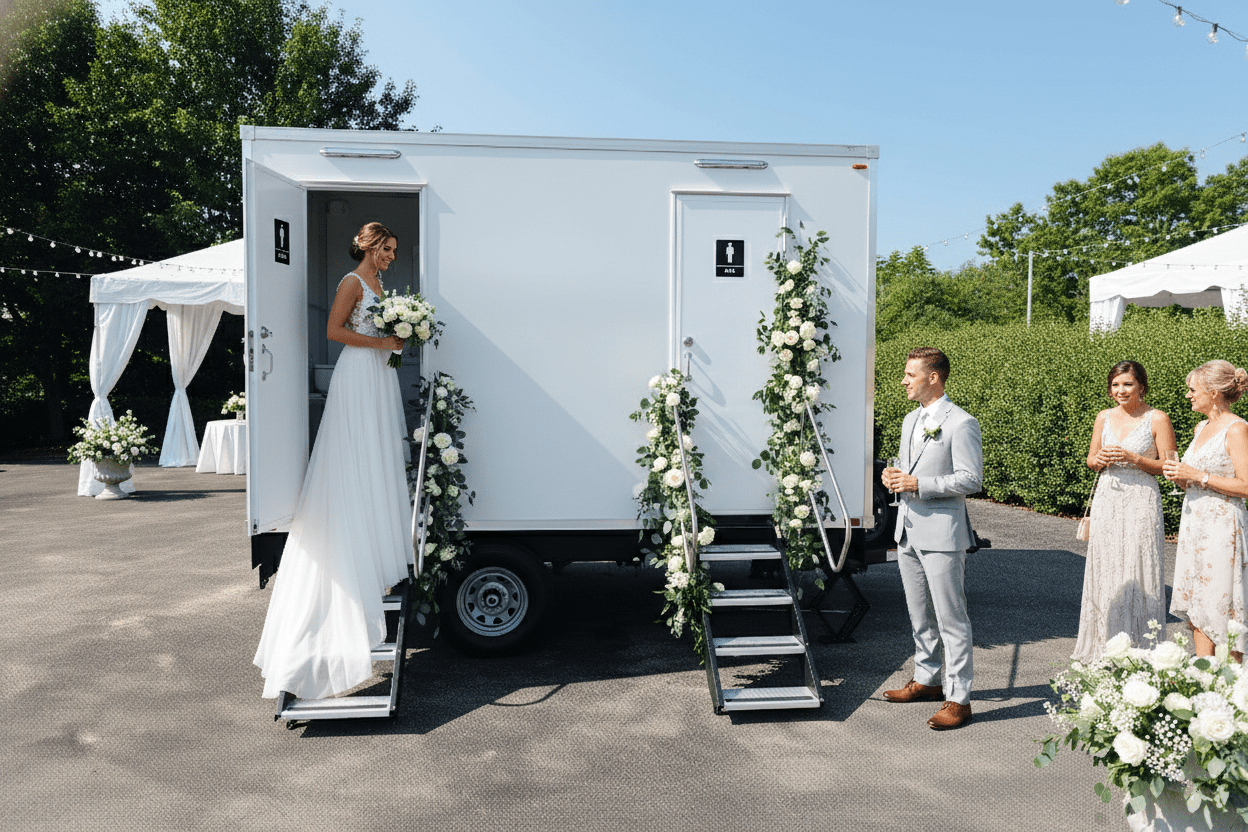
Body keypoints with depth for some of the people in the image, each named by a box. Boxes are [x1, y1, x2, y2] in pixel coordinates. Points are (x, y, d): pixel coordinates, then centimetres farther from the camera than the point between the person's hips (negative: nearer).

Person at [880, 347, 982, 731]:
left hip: (942, 533, -8)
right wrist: (893, 475, 3)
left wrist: (919, 484, -20)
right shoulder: (911, 420, 15)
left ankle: (958, 699, 7)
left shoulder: (960, 423, -12)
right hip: (908, 530, 9)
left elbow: (971, 479, -16)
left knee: (951, 618, -2)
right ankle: (927, 680, 32)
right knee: (919, 615, 18)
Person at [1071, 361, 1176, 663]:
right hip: (1106, 500, 4)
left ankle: (1140, 648, 8)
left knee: (1137, 574, -4)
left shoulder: (1157, 419, -3)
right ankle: (1105, 647, 16)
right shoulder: (1104, 417, 10)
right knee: (1104, 570, 6)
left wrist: (1133, 458, -16)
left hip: (1140, 502, -4)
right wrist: (1100, 460, -4)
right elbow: (1091, 459, 18)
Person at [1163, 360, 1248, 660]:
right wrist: (1180, 475, 3)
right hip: (1193, 522, 8)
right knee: (1195, 605, 9)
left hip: (1222, 524, -8)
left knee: (1221, 606, -3)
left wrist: (1198, 476, -16)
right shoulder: (1201, 428, 14)